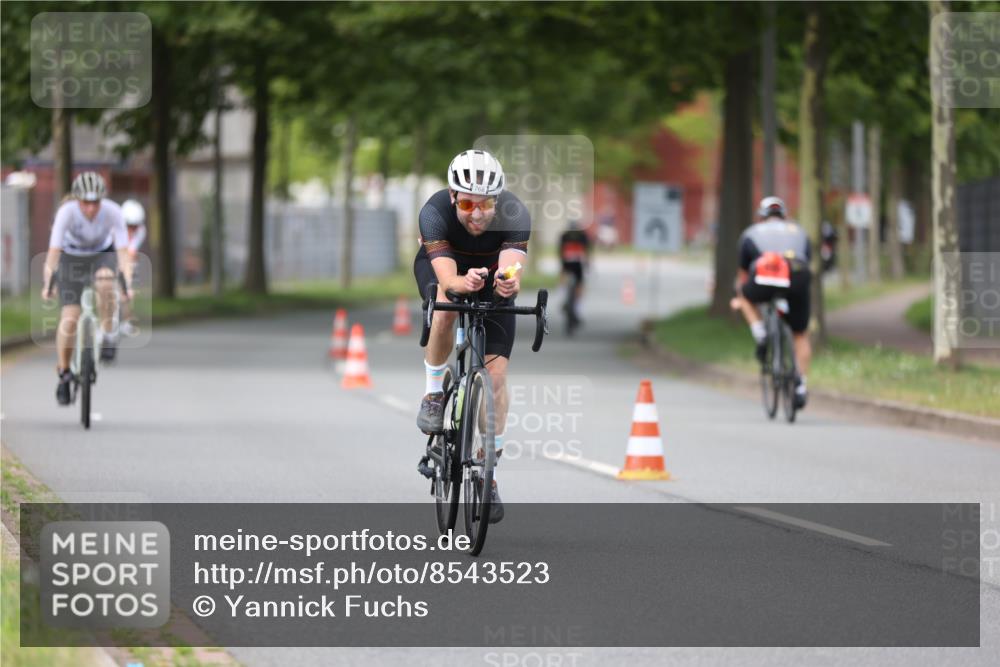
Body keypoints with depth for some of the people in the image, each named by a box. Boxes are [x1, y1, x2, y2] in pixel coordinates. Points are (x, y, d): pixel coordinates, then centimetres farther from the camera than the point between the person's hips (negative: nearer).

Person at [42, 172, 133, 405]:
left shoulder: (113, 212, -29)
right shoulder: (66, 212, -30)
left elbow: (123, 250, -31)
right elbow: (54, 250, -33)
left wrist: (127, 284, -41)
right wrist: (47, 284, -42)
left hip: (102, 254, 0)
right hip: (72, 256, 0)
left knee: (105, 281, -36)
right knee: (69, 316, -13)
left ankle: (108, 335, -15)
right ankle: (64, 374, 3)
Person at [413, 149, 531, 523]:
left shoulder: (514, 214, -34)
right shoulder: (435, 212, -36)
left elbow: (513, 267, -47)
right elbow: (447, 278, -46)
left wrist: (508, 282, -71)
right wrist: (464, 283, -69)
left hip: (492, 273, 1)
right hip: (441, 267, -1)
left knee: (495, 372, -10)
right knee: (446, 305, -37)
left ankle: (488, 475, 3)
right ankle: (434, 391, -12)